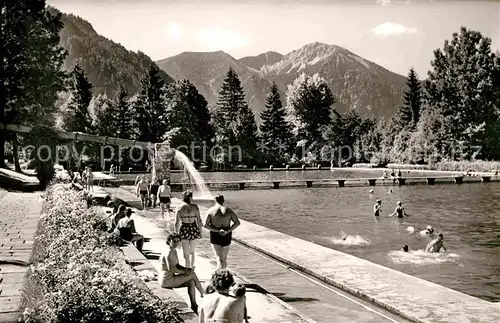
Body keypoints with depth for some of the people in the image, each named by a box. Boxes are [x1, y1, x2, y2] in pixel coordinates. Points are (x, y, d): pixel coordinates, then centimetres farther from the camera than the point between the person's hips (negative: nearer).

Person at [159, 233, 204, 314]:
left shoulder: (174, 251, 10)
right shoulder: (168, 253, -20)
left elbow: (177, 265, 13)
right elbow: (171, 269, -24)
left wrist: (187, 269, -4)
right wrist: (184, 271, -11)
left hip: (169, 278, 9)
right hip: (167, 280, -9)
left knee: (191, 282, 0)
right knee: (193, 274, -6)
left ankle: (194, 306, 5)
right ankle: (203, 295, 10)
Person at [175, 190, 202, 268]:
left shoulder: (179, 208, -6)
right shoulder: (195, 207, -6)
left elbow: (177, 223, -5)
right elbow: (199, 221, -5)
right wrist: (200, 232, 7)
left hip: (184, 230, -2)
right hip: (193, 230, 2)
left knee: (186, 254, 8)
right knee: (192, 252, 25)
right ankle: (192, 267, 33)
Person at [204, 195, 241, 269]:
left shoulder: (210, 210, -4)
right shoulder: (228, 210, 0)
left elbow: (205, 225, -11)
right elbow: (237, 222, -6)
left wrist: (217, 231, -13)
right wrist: (228, 231, -12)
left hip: (215, 236, -2)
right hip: (226, 237, 2)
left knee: (219, 259, -4)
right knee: (224, 258, 21)